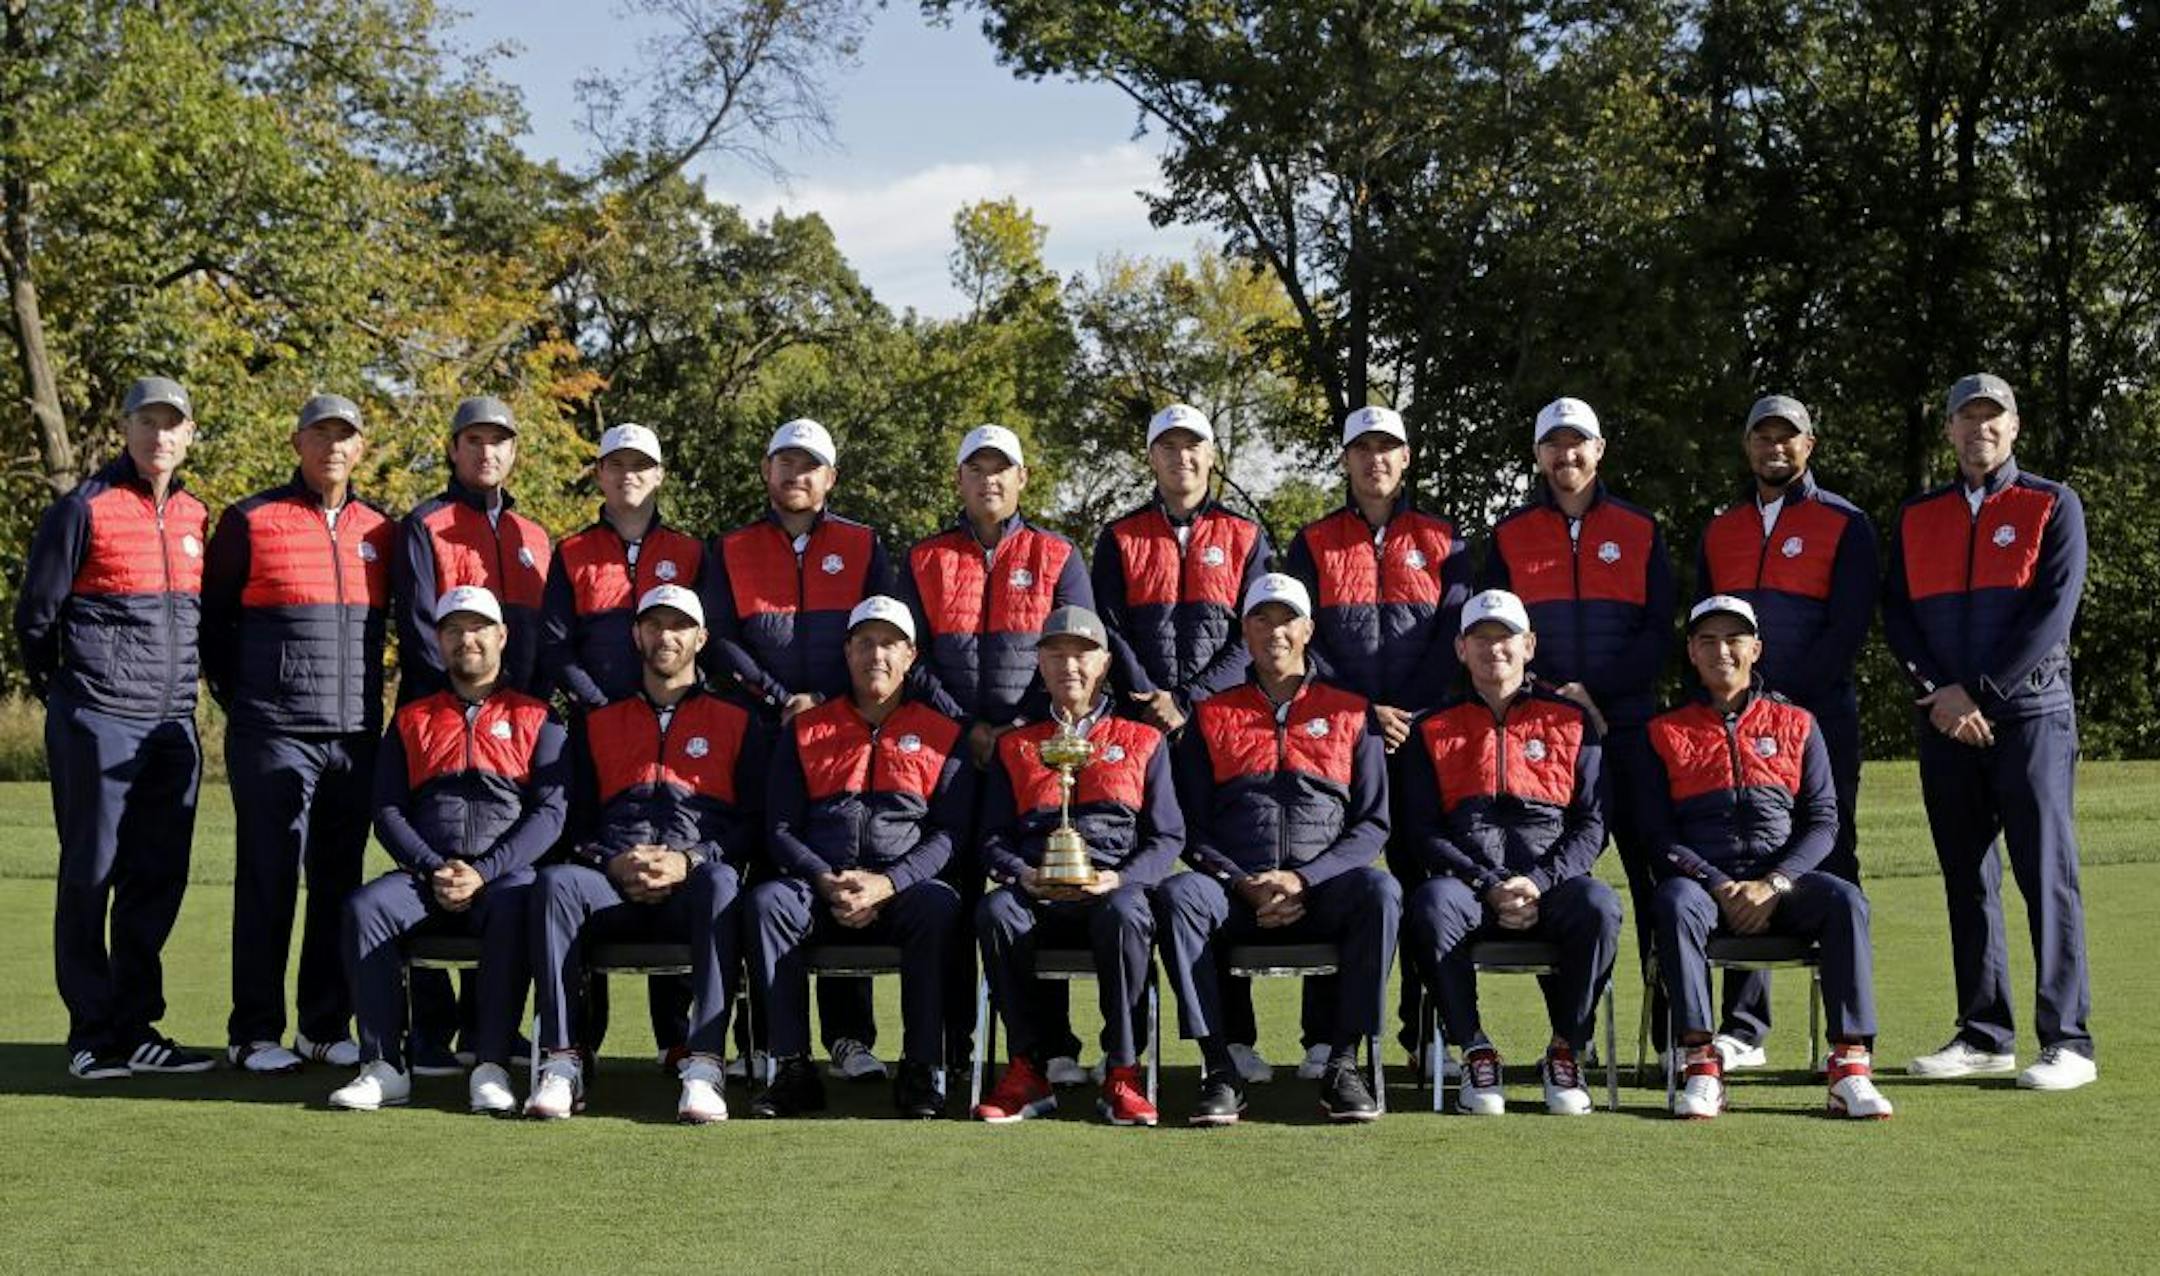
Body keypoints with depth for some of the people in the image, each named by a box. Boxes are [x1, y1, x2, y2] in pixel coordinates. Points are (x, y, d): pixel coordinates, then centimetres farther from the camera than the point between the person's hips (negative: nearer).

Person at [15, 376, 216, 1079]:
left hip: (173, 724, 6)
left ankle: (136, 1028, 15)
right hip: (98, 723, -5)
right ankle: (92, 1034, 6)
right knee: (90, 876, 0)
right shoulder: (84, 510, -5)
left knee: (159, 879, 7)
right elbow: (34, 615, -1)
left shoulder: (196, 517, 12)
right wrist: (63, 694, 7)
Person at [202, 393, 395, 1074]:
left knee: (340, 883, 7)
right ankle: (254, 1033, 4)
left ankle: (327, 1026, 16)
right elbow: (211, 615, 5)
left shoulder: (381, 531, 11)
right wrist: (239, 697, 2)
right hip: (274, 733, -4)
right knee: (268, 880, -3)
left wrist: (369, 696, 13)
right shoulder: (251, 521, 1)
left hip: (357, 736, 4)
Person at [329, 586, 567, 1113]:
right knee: (365, 907, -28)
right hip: (424, 875, 3)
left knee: (515, 911, -37)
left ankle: (491, 1066, -34)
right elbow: (387, 812, 10)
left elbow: (549, 811, 1)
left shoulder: (535, 718, 13)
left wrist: (482, 873, -13)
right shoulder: (411, 720, 20)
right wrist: (435, 869, -8)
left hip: (507, 874, -2)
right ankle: (383, 1066, -26)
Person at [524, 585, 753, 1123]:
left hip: (692, 888, -2)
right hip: (612, 888, 2)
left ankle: (704, 1067, -46)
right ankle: (561, 1063, -35)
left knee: (720, 880, -38)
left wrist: (689, 862, -10)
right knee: (555, 881, -32)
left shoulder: (733, 722, 18)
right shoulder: (600, 724, 25)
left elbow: (755, 822, 8)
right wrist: (613, 864, -5)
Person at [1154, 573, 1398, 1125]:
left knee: (1380, 890, -33)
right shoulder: (1212, 716, 17)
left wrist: (1301, 879, -8)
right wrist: (1244, 885, -9)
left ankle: (1342, 1064, -25)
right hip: (1234, 891, 0)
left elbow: (1372, 823, 8)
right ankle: (1220, 1069, -29)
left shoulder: (1350, 713, 15)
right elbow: (1191, 826, 10)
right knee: (1176, 895, -32)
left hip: (1321, 891, 0)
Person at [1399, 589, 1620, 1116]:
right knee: (1431, 904, -35)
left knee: (1599, 904, -34)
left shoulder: (1570, 721, 16)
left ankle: (1566, 1052, -15)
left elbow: (1592, 824, 7)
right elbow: (1422, 830, 5)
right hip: (1469, 888, 0)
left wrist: (1538, 882, -10)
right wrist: (1488, 886, -10)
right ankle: (1476, 1053, -20)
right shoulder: (1434, 730, 16)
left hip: (1551, 885, 0)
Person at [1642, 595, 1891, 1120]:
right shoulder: (1666, 732, 12)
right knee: (1675, 903, -36)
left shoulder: (1796, 724, 16)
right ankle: (1700, 1069, -36)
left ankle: (1849, 1068, -32)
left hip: (1782, 881, 1)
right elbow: (1658, 831, 3)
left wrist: (1773, 885, -11)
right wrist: (1720, 887, -12)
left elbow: (1822, 821, 7)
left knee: (1845, 900, -30)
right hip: (1701, 878, -1)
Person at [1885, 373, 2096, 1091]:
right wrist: (1937, 693, -8)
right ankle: (1985, 1035, 14)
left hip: (2031, 714, -4)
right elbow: (1897, 614, 8)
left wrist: (1979, 693, -13)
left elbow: (2053, 610, -8)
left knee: (2046, 872, -8)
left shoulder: (2053, 506, 3)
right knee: (1966, 877, 7)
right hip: (1944, 721, 4)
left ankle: (2068, 1041, -6)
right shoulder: (1915, 519, 15)